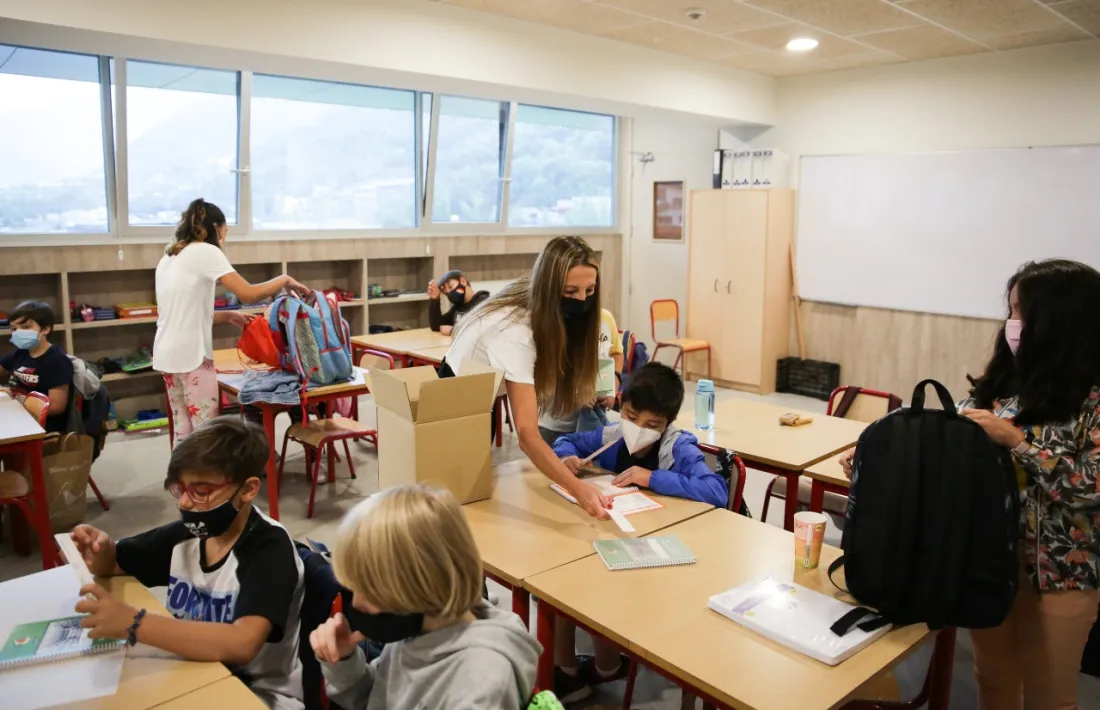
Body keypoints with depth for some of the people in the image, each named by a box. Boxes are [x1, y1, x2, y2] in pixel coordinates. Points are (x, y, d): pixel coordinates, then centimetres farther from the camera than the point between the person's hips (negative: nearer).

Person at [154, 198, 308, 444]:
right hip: (191, 355, -8)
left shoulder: (168, 257, 16)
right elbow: (249, 294, -18)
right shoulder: (206, 251, -9)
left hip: (167, 354, 8)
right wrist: (284, 280, -3)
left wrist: (226, 316, 12)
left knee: (183, 431, 11)